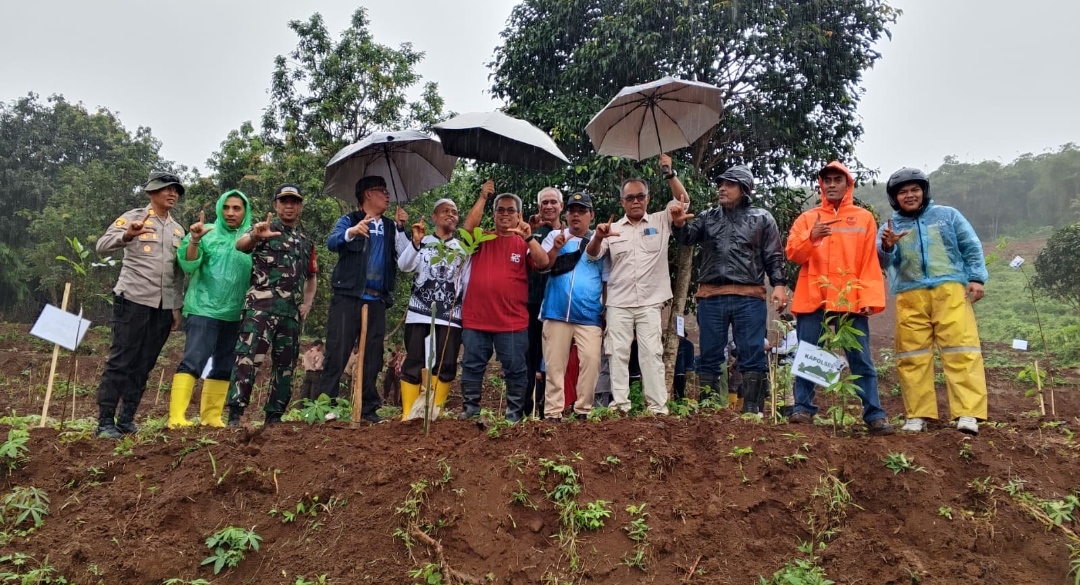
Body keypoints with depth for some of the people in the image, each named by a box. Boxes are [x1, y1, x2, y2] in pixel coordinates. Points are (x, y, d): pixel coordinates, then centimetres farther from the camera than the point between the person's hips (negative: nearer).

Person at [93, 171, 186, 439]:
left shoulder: (178, 229, 15)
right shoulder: (133, 217, 0)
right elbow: (102, 245, -12)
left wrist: (177, 306, 13)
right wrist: (126, 237, -32)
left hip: (163, 306, 5)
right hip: (133, 301, -5)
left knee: (143, 366, 8)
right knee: (120, 362, -4)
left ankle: (126, 420, 16)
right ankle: (105, 422, 2)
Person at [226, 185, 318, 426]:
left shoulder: (306, 242, 20)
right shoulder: (265, 230, 4)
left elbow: (311, 277, 30)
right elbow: (240, 245, -17)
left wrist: (308, 303, 12)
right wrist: (255, 237, -40)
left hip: (292, 312, 6)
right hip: (261, 306, -5)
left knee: (285, 365, 7)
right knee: (248, 357, -15)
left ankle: (274, 417, 15)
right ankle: (235, 415, -16)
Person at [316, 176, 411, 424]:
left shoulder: (390, 227, 16)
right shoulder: (349, 220, 4)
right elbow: (332, 242, -15)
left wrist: (401, 229, -6)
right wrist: (351, 232, -34)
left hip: (377, 300, 4)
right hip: (348, 297, -4)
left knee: (373, 356, 6)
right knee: (337, 352, -7)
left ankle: (369, 409, 12)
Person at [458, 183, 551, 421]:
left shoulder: (524, 243, 6)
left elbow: (543, 264, -9)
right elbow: (468, 226, -9)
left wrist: (529, 237, -21)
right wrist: (482, 197, -10)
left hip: (512, 321, -1)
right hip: (475, 318, 2)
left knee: (515, 369, 4)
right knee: (472, 366, 8)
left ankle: (515, 413, 14)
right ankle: (470, 410, 19)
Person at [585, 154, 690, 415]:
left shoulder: (660, 222, 10)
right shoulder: (613, 229, 10)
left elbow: (683, 201, 2)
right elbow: (592, 255, 1)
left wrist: (670, 173, -9)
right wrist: (598, 237, -21)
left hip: (649, 303, -1)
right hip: (618, 304, 1)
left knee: (651, 354, -2)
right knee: (618, 353, 1)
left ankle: (658, 407, -1)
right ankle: (620, 404, 5)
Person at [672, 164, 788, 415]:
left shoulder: (762, 218, 8)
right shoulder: (709, 217, 16)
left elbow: (774, 257, 5)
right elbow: (687, 237, 2)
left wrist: (779, 284, -8)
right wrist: (679, 223, -19)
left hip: (749, 298, -2)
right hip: (711, 297, 3)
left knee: (752, 357, -1)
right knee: (709, 357, 7)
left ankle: (753, 409, 7)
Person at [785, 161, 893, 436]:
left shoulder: (864, 218, 11)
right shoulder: (807, 217, 13)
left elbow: (870, 263, 5)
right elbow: (793, 253, 3)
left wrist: (870, 298, -6)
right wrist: (811, 237, -16)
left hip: (850, 300, -1)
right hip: (812, 299, 1)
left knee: (861, 359, -1)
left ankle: (874, 415, 3)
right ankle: (803, 409, 7)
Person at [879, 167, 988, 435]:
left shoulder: (947, 215, 14)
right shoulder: (891, 226, 14)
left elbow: (972, 247, 13)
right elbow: (883, 262, 1)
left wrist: (976, 278, 0)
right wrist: (887, 247, -21)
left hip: (950, 290, -1)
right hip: (910, 297, 1)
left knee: (961, 350, -8)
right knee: (912, 355, 0)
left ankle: (968, 413, -9)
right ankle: (917, 415, 5)